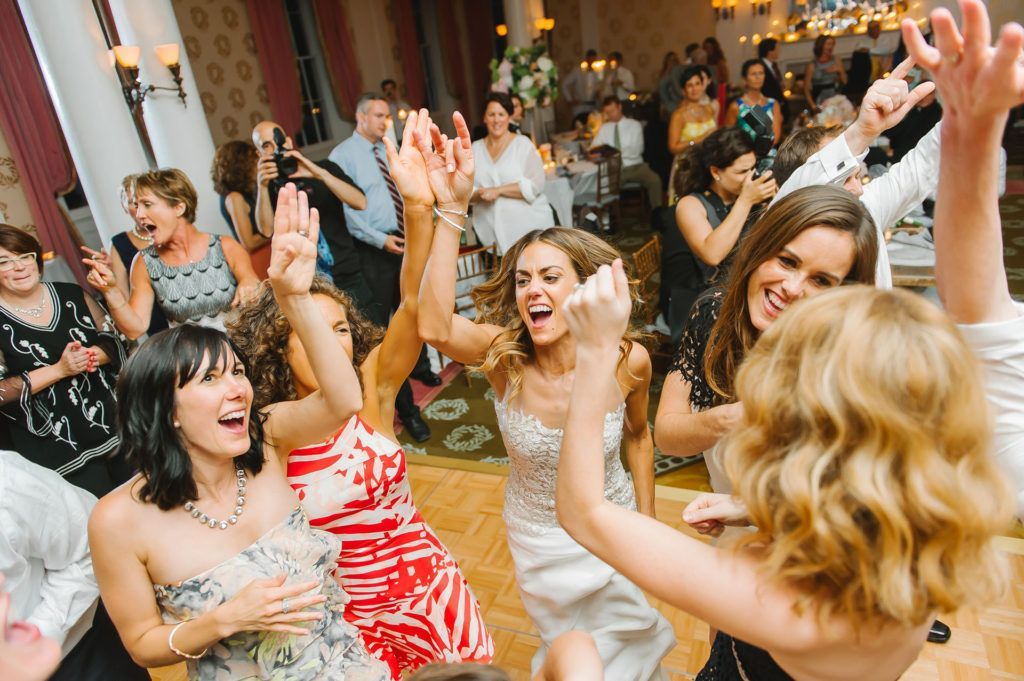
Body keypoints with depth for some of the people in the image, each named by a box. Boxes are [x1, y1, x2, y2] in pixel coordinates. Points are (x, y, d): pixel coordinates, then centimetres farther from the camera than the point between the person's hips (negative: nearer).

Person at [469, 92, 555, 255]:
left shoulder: (523, 144, 1)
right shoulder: (475, 149, 12)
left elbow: (536, 185, -9)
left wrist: (498, 190, -14)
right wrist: (479, 194, -12)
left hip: (528, 226, -2)